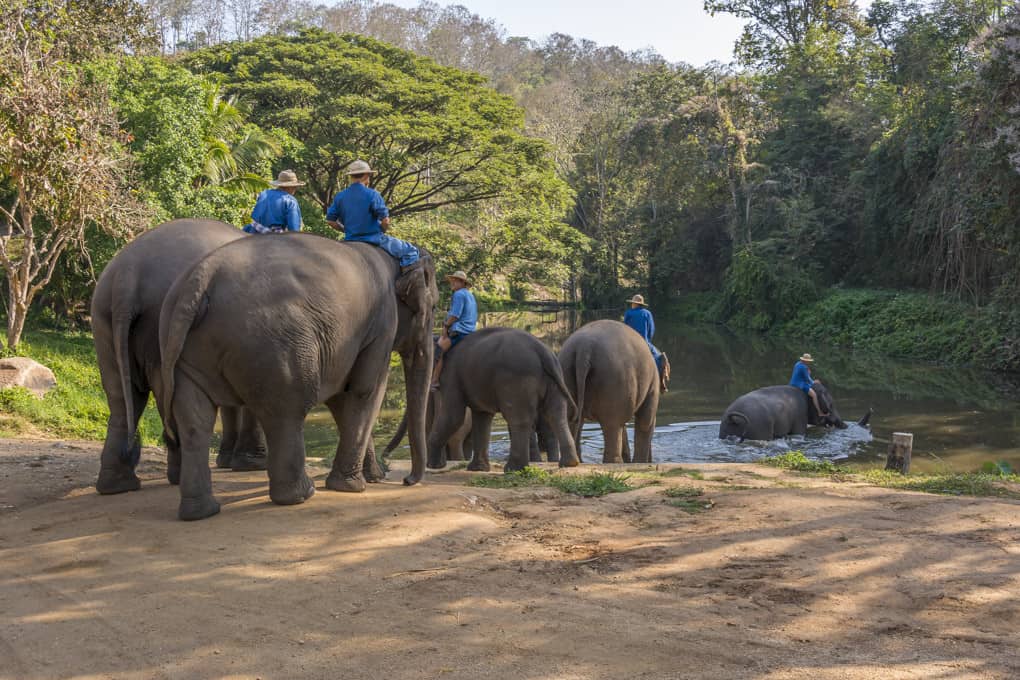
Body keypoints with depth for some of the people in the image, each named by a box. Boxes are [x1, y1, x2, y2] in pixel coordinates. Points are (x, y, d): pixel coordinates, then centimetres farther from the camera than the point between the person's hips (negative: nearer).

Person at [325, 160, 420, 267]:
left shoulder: (339, 197, 3)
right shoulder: (372, 194, -12)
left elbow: (330, 220, 4)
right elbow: (385, 221, -15)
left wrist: (346, 229, 16)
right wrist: (381, 232, 5)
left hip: (350, 240, 6)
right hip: (373, 238, -6)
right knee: (411, 252, -1)